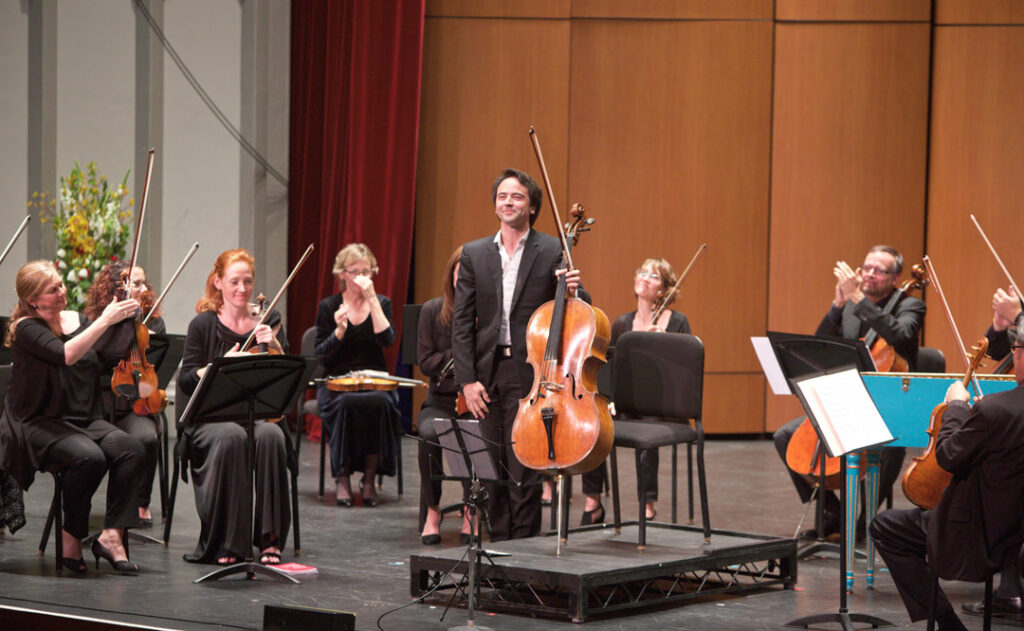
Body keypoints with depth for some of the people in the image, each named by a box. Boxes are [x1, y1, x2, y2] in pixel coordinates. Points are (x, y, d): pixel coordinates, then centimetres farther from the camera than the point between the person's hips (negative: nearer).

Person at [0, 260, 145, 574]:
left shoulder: (79, 321, 14)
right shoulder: (26, 329, -7)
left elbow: (115, 354, 4)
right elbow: (66, 355, -26)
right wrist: (104, 321, -27)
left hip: (85, 421, 6)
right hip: (38, 424, -6)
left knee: (131, 449, -23)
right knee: (89, 456, -34)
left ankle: (112, 534, -22)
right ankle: (71, 539, -15)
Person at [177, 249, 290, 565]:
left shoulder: (269, 322, 11)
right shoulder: (203, 325, 3)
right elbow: (186, 380, -2)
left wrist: (274, 347, -15)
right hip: (210, 416, -2)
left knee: (270, 436, -33)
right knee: (231, 437, -36)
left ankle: (269, 538, -27)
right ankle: (226, 543, -27)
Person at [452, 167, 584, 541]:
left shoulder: (552, 252, 1)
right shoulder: (474, 254, 9)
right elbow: (461, 323, 6)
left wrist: (573, 290, -20)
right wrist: (467, 380, -2)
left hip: (529, 373, -3)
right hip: (487, 372, 3)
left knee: (523, 469, -7)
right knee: (493, 469, 9)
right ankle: (498, 544, 18)